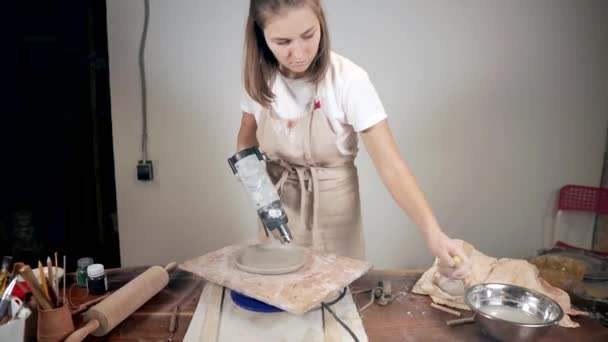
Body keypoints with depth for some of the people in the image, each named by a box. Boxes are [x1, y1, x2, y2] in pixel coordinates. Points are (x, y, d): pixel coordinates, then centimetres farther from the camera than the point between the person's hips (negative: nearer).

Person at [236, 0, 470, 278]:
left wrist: (433, 232, -37)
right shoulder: (257, 78, -10)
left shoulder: (348, 80, -23)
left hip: (332, 212, -3)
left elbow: (391, 166, -25)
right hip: (277, 210, 4)